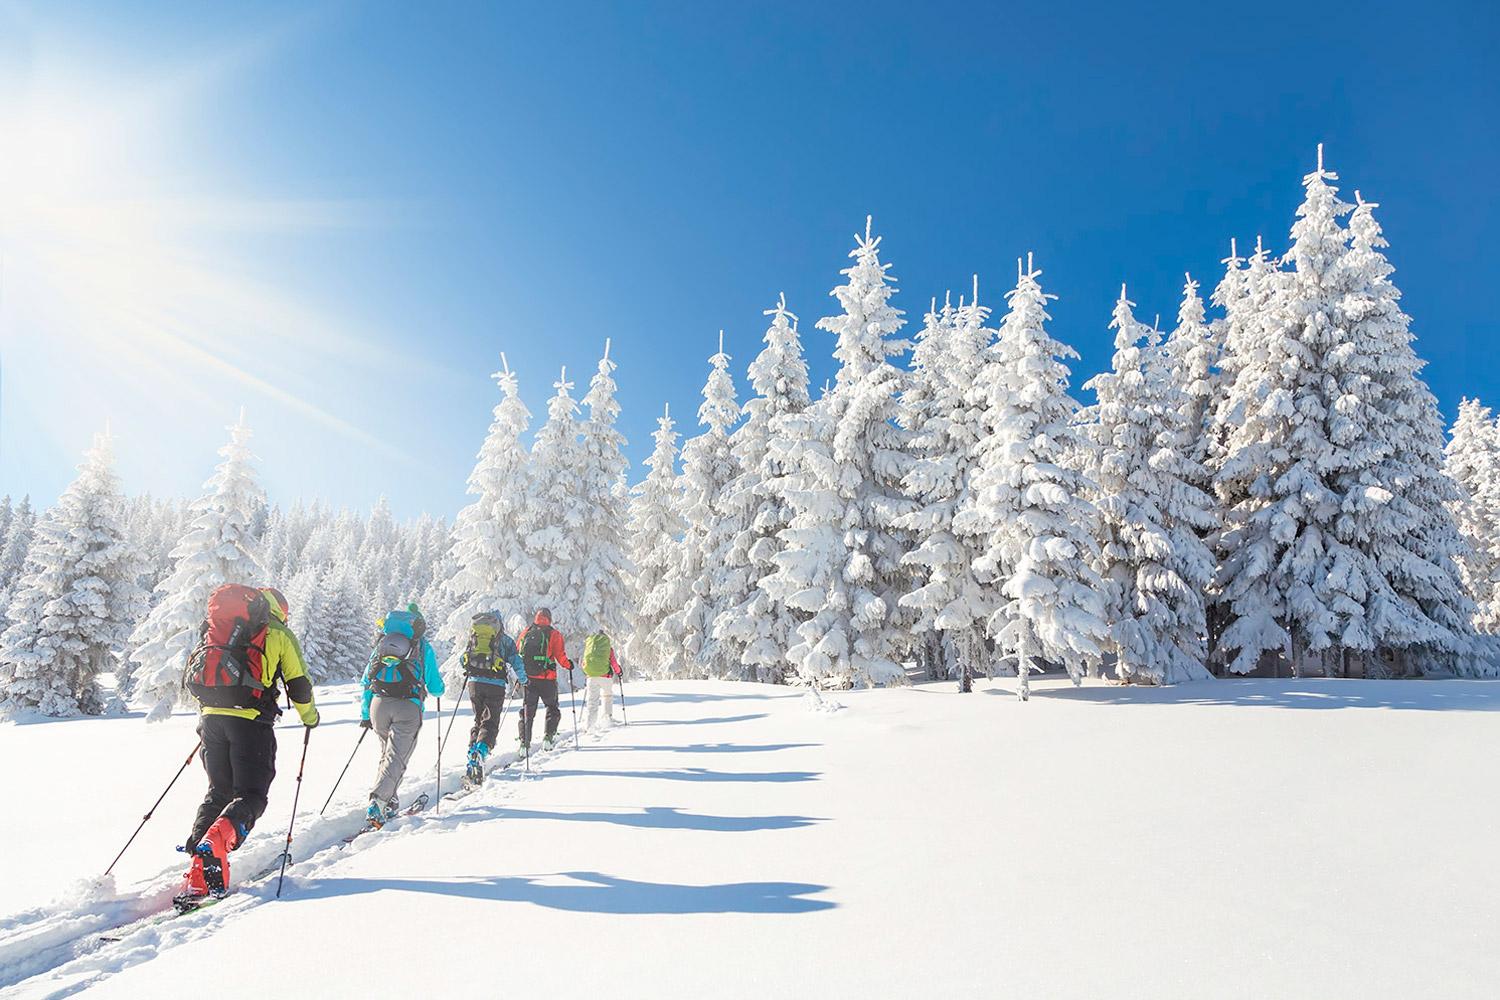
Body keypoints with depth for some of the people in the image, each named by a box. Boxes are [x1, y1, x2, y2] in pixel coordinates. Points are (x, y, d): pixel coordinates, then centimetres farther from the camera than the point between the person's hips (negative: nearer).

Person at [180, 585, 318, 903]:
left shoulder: (214, 627, 24)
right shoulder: (279, 633, 9)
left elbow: (194, 675, 24)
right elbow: (299, 684, 8)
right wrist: (310, 716, 24)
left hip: (210, 714, 5)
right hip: (250, 719, -5)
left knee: (218, 792, 15)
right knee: (251, 795, 1)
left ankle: (196, 877, 2)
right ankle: (214, 846, -27)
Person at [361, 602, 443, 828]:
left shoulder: (382, 644, 19)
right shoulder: (423, 648, 10)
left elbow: (366, 681, 17)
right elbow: (435, 688, 11)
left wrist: (365, 714, 24)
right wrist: (439, 685, 35)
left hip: (378, 705, 4)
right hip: (408, 708, -4)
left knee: (387, 752, 22)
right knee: (396, 757, -6)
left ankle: (388, 801, 20)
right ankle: (377, 803, -23)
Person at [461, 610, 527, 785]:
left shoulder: (474, 637, 15)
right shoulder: (506, 640, 6)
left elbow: (462, 659, 21)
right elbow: (516, 663, 2)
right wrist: (522, 680, 19)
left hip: (475, 683, 3)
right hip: (496, 685, -3)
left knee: (478, 720, 19)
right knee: (490, 723, -2)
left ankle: (472, 751, 5)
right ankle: (479, 754, -25)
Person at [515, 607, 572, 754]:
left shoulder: (525, 632, 7)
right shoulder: (554, 634, -4)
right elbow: (560, 656, -8)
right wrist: (568, 665, 10)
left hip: (527, 679, 3)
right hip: (547, 679, -3)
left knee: (527, 711, 10)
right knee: (552, 708, 16)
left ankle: (524, 742, -2)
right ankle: (548, 737, 4)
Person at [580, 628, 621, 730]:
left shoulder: (588, 646, 15)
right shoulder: (608, 648, 7)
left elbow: (584, 664, 17)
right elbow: (613, 662, 4)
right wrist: (618, 672, 22)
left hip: (591, 676, 2)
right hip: (605, 676, -2)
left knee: (592, 700, 2)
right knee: (608, 695, 21)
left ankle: (588, 724, -12)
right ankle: (608, 718, 17)